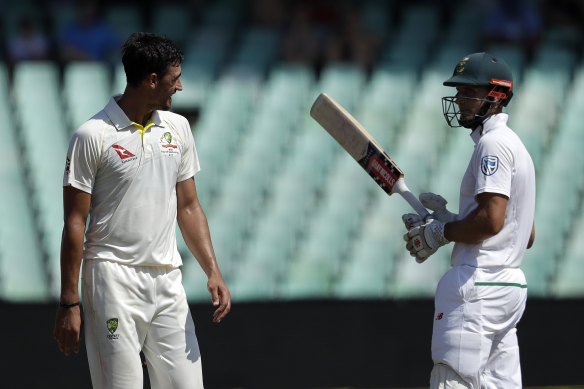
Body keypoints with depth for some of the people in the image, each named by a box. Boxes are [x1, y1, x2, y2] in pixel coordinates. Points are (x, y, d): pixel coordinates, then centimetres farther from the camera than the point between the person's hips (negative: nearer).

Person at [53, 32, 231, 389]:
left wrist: (213, 271, 5)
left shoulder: (178, 128, 12)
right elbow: (75, 223, -5)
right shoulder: (93, 136, -6)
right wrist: (69, 303, -8)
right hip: (114, 278, -5)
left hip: (168, 281, 5)